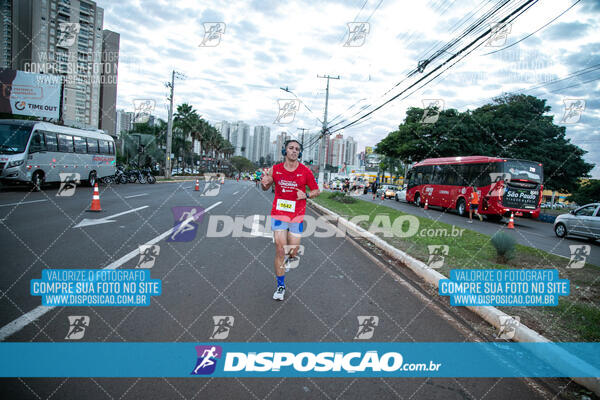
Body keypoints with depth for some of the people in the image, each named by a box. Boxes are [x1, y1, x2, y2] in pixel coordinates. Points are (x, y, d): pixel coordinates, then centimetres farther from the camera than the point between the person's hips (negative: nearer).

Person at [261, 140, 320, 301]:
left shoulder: (305, 171, -3)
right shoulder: (275, 169, 0)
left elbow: (316, 190, 6)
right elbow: (265, 187, 14)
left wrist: (306, 195, -15)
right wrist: (264, 183, -10)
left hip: (297, 216, 0)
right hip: (279, 214, 0)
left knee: (293, 251, 5)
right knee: (280, 251, -2)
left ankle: (292, 255, 45)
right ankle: (280, 286, 12)